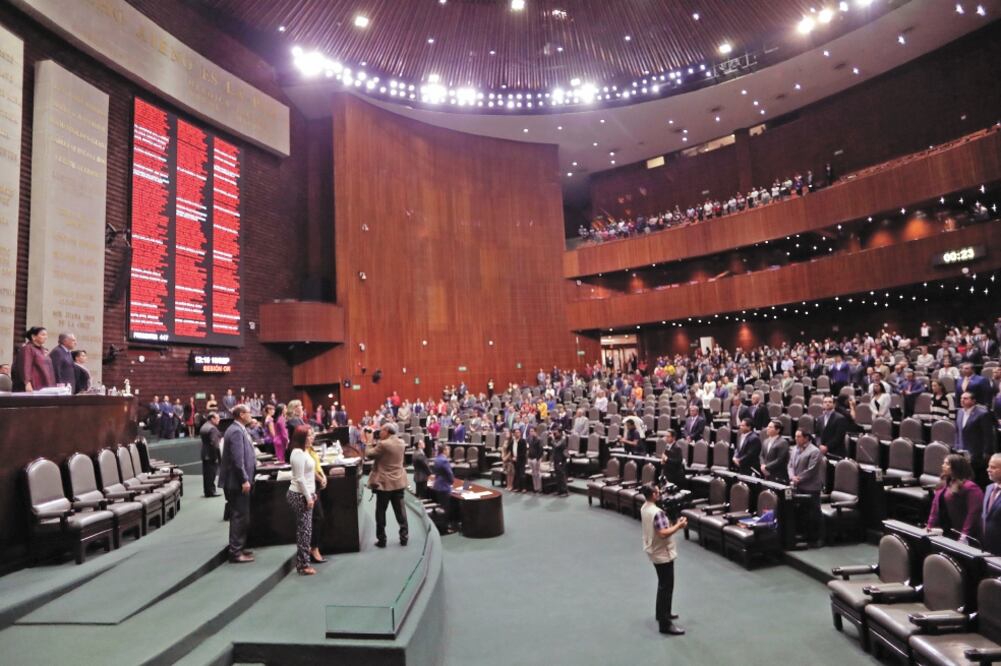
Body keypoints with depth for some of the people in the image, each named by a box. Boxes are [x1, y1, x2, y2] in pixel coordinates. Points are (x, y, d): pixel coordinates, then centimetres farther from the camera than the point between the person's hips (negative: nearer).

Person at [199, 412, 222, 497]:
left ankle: (207, 491, 19)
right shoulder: (212, 428, -18)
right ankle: (211, 491, 2)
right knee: (212, 473, -2)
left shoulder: (203, 427, 14)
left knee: (206, 473, 12)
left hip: (205, 454, 9)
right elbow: (214, 443, -22)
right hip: (212, 455, -9)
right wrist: (218, 455, -17)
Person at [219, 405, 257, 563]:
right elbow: (237, 459, -23)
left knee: (239, 516, 17)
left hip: (238, 480, 10)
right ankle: (235, 553, 4)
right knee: (240, 517, -3)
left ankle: (237, 548, 27)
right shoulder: (236, 431, -19)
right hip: (237, 481, -10)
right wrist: (244, 480, -22)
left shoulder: (238, 430, 13)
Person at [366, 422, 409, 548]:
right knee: (400, 510, 11)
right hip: (398, 482, 6)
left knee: (381, 512, 6)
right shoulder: (401, 443, 3)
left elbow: (369, 454, -9)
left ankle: (381, 540, 10)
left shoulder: (383, 444, -19)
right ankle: (404, 537, 14)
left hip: (384, 483, -6)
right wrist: (377, 442, 12)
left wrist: (370, 443, 7)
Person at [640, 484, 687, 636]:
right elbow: (663, 534, -31)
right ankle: (665, 624, 5)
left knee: (663, 584, 25)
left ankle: (661, 612, 39)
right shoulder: (657, 512, -27)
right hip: (662, 554, -10)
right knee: (667, 587, -1)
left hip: (654, 551, 10)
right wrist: (678, 525, -19)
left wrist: (674, 524, 7)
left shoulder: (644, 508, 3)